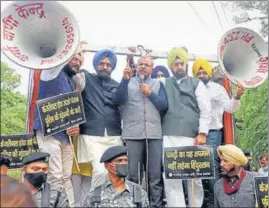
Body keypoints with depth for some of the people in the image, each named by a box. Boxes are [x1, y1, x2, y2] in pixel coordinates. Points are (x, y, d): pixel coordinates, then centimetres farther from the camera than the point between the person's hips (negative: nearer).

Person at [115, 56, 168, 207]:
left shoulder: (158, 84, 16)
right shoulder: (128, 82, 14)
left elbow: (164, 105, 4)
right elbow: (119, 100, -4)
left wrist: (150, 93, -5)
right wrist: (125, 79, -11)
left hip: (155, 134, 1)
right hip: (133, 134, -1)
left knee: (156, 175, 0)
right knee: (133, 175, 0)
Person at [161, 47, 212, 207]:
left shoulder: (197, 83, 12)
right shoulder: (164, 83, 17)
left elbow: (206, 110, 4)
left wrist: (202, 133, -4)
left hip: (192, 137, -1)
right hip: (169, 137, 1)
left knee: (194, 176, 3)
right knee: (170, 177, -5)